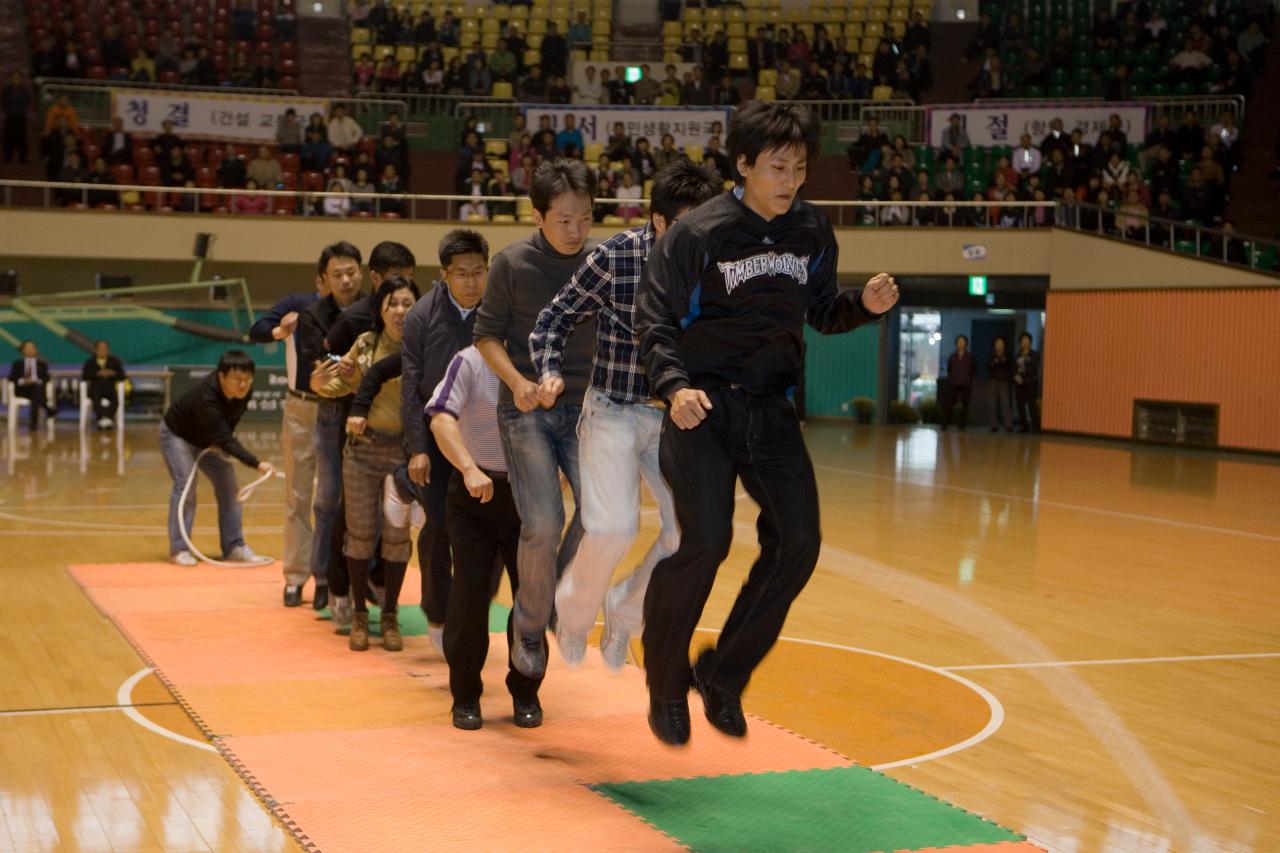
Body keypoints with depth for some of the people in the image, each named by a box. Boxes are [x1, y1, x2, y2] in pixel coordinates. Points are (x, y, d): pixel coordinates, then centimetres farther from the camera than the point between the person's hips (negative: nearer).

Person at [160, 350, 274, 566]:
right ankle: (179, 549, -10)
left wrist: (220, 442, -13)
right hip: (177, 435, -7)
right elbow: (225, 439, -47)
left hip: (206, 439, 7)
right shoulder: (206, 399, -42)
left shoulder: (244, 392, -21)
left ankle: (234, 547, 3)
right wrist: (257, 464, -55)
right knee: (185, 486, -18)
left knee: (228, 485, 0)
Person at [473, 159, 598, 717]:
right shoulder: (513, 263, -6)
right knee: (543, 524, -14)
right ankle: (530, 630, 9)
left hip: (585, 406, 2)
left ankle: (556, 602, 8)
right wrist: (516, 380, -16)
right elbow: (487, 334, 0)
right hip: (527, 413, -2)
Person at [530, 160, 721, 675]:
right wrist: (550, 373, -19)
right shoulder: (613, 258, -15)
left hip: (676, 416, 4)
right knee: (613, 527, -17)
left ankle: (624, 612, 19)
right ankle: (573, 614, 15)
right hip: (613, 412, -3)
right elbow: (555, 320, -4)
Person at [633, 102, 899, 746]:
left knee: (798, 543, -3)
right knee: (704, 542, -16)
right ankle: (666, 686, 7)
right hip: (704, 406, -5)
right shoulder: (699, 232, -10)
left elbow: (821, 313, 16)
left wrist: (865, 305, -5)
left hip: (771, 409, 5)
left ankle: (723, 675, 15)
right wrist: (674, 385, -25)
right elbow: (653, 319, -9)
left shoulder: (812, 232, 5)